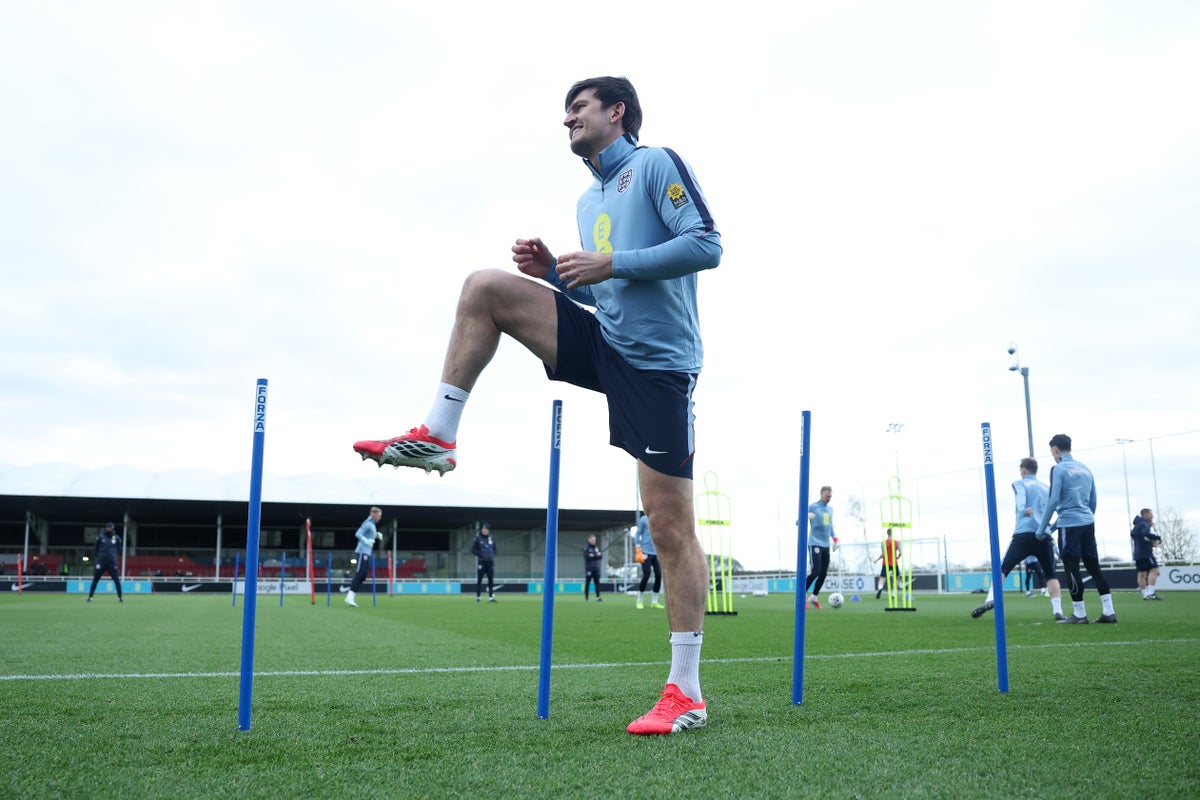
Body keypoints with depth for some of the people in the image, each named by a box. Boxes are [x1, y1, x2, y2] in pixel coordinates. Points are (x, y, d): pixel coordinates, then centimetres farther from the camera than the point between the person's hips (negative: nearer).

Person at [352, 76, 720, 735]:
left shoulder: (657, 164, -3)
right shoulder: (588, 201, 20)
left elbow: (707, 244, -14)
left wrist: (610, 265, -18)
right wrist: (556, 273, 4)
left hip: (658, 364, -7)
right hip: (605, 345, 7)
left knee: (671, 528, -6)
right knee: (485, 287, -6)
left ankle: (686, 695, 4)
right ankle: (437, 437, -4)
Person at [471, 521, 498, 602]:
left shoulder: (491, 539, 10)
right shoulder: (478, 538, -2)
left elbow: (494, 549, 20)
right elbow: (473, 549, -3)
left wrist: (492, 555, 2)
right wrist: (480, 554, -13)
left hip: (490, 562, 4)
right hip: (481, 562, -4)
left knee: (491, 580, 1)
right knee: (479, 580, 0)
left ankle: (491, 597, 4)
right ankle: (478, 597, 7)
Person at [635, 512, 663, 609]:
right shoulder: (643, 519, -4)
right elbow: (637, 535, -3)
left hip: (656, 553, 6)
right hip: (646, 552, -6)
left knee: (659, 575, -2)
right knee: (646, 576, -9)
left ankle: (654, 602, 9)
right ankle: (639, 601, 8)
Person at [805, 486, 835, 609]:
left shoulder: (830, 510, 15)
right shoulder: (812, 507, -5)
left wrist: (834, 537, 10)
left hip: (826, 545, 7)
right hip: (815, 544, -7)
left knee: (824, 573, 4)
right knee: (816, 572, -14)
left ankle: (814, 597, 20)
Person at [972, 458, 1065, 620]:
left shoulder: (1020, 484, 9)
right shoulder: (1046, 488, 22)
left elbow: (1021, 502, -13)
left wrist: (1024, 511, -32)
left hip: (1023, 534, -3)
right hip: (1044, 536, 3)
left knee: (1002, 568, 0)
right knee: (1051, 575, 15)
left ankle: (991, 599, -20)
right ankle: (1058, 611, 0)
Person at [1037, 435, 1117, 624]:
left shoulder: (1058, 469, -7)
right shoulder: (1085, 469, 15)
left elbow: (1053, 500, -13)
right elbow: (1093, 501, 19)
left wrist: (1042, 529, -8)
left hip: (1069, 524, -7)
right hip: (1088, 523, 7)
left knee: (1072, 569, -1)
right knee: (1094, 567, 9)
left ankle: (1079, 614, 2)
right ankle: (1108, 612, 7)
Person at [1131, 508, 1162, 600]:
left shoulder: (1137, 525, 21)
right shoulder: (1143, 524, -10)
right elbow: (1147, 534, -28)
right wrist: (1158, 537, -15)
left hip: (1137, 553, 10)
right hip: (1145, 552, -10)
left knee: (1142, 573, 6)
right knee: (1154, 570, -12)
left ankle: (1145, 594, 4)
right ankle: (1150, 593, -21)